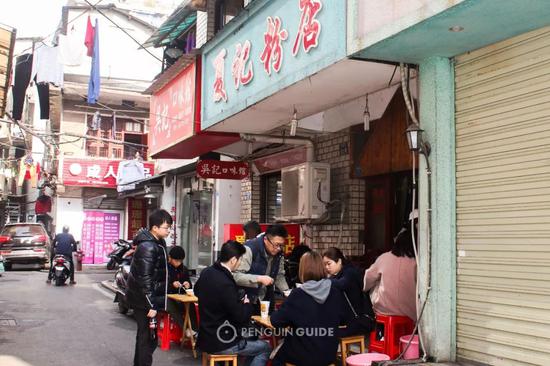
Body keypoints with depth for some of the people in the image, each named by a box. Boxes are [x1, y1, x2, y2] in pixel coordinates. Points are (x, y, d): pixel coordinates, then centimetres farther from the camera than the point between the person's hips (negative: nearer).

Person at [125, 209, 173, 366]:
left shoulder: (157, 243, 7)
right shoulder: (148, 247, -23)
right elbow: (144, 279, -25)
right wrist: (151, 305, -24)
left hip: (148, 299, 10)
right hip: (144, 300, -10)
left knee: (144, 335, 21)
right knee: (148, 337, -2)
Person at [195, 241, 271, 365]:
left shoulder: (206, 272, -2)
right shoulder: (225, 283, -28)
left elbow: (197, 291, 21)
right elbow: (241, 317, -23)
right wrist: (247, 305, -1)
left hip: (206, 337, 9)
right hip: (220, 343, -9)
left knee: (252, 340, 27)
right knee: (266, 348, 6)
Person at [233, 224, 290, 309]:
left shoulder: (278, 253, -1)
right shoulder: (249, 249, -21)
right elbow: (236, 276, -27)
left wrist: (286, 292, -3)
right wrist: (259, 279, -33)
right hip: (247, 301, -6)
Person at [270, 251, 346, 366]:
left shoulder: (298, 294, -18)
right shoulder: (336, 293, -6)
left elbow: (276, 321, -13)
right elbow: (342, 319, 9)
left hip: (303, 356, -5)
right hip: (329, 355, 5)